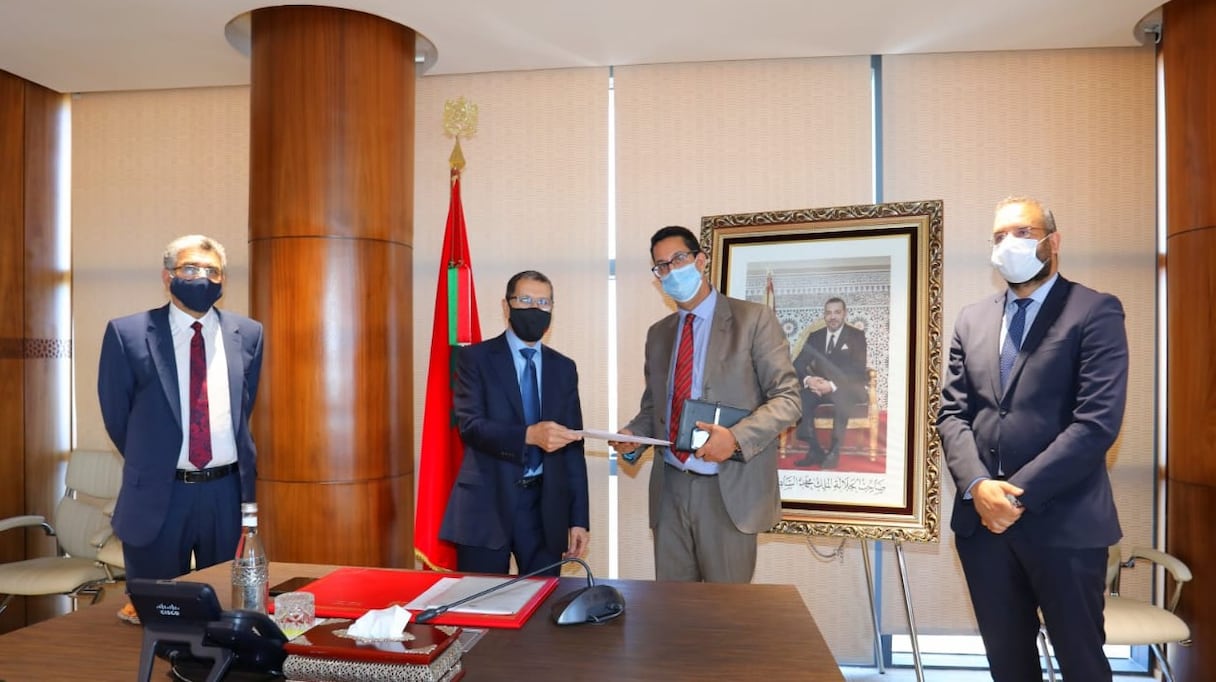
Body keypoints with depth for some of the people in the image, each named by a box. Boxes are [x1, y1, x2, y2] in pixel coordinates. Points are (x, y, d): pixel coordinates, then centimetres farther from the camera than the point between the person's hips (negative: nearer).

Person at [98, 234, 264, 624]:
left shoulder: (248, 334, 2)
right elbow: (116, 416, 4)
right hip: (156, 495, -1)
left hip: (227, 493, 2)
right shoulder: (128, 333, -3)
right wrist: (150, 466, 10)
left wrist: (237, 470, 11)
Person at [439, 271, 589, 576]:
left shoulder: (563, 367, 10)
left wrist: (578, 518, 4)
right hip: (487, 503, -3)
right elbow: (470, 425, -13)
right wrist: (529, 435, -30)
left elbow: (572, 445, 8)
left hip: (545, 507, 3)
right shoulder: (476, 358, -1)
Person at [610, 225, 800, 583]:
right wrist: (633, 434, -1)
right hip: (670, 489, 5)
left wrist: (736, 437, -22)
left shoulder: (754, 319, -4)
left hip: (729, 489, -4)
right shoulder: (658, 333, 13)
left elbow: (787, 398, -7)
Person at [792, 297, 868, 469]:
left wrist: (833, 385, -28)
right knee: (799, 397, -29)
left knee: (842, 396, -39)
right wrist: (808, 379, -23)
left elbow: (858, 370, -13)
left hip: (848, 388, -3)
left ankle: (834, 451, -28)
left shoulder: (856, 335, -2)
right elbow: (797, 365, 1)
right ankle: (815, 450, -22)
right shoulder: (815, 336, 9)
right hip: (819, 386, 3)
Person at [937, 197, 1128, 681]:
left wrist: (1020, 493, -16)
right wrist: (978, 487, -11)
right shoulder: (972, 319, 11)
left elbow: (1098, 421, -14)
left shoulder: (1095, 312, -3)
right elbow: (951, 414, 5)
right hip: (981, 518, 4)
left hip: (1064, 521, -4)